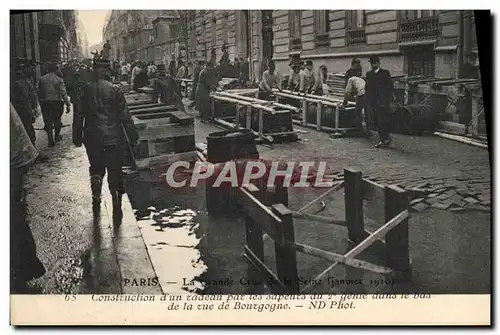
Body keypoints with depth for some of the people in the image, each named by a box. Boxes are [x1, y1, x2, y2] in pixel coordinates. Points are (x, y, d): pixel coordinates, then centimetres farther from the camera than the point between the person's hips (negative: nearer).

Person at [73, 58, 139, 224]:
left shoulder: (85, 91, -1)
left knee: (96, 169, 23)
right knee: (115, 173, 6)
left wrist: (77, 138, 15)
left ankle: (96, 200, 26)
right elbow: (125, 116, -6)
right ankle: (117, 211, 7)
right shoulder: (114, 89, -8)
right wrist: (133, 137, 2)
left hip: (92, 138, 2)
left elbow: (79, 116, 5)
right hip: (113, 138, -2)